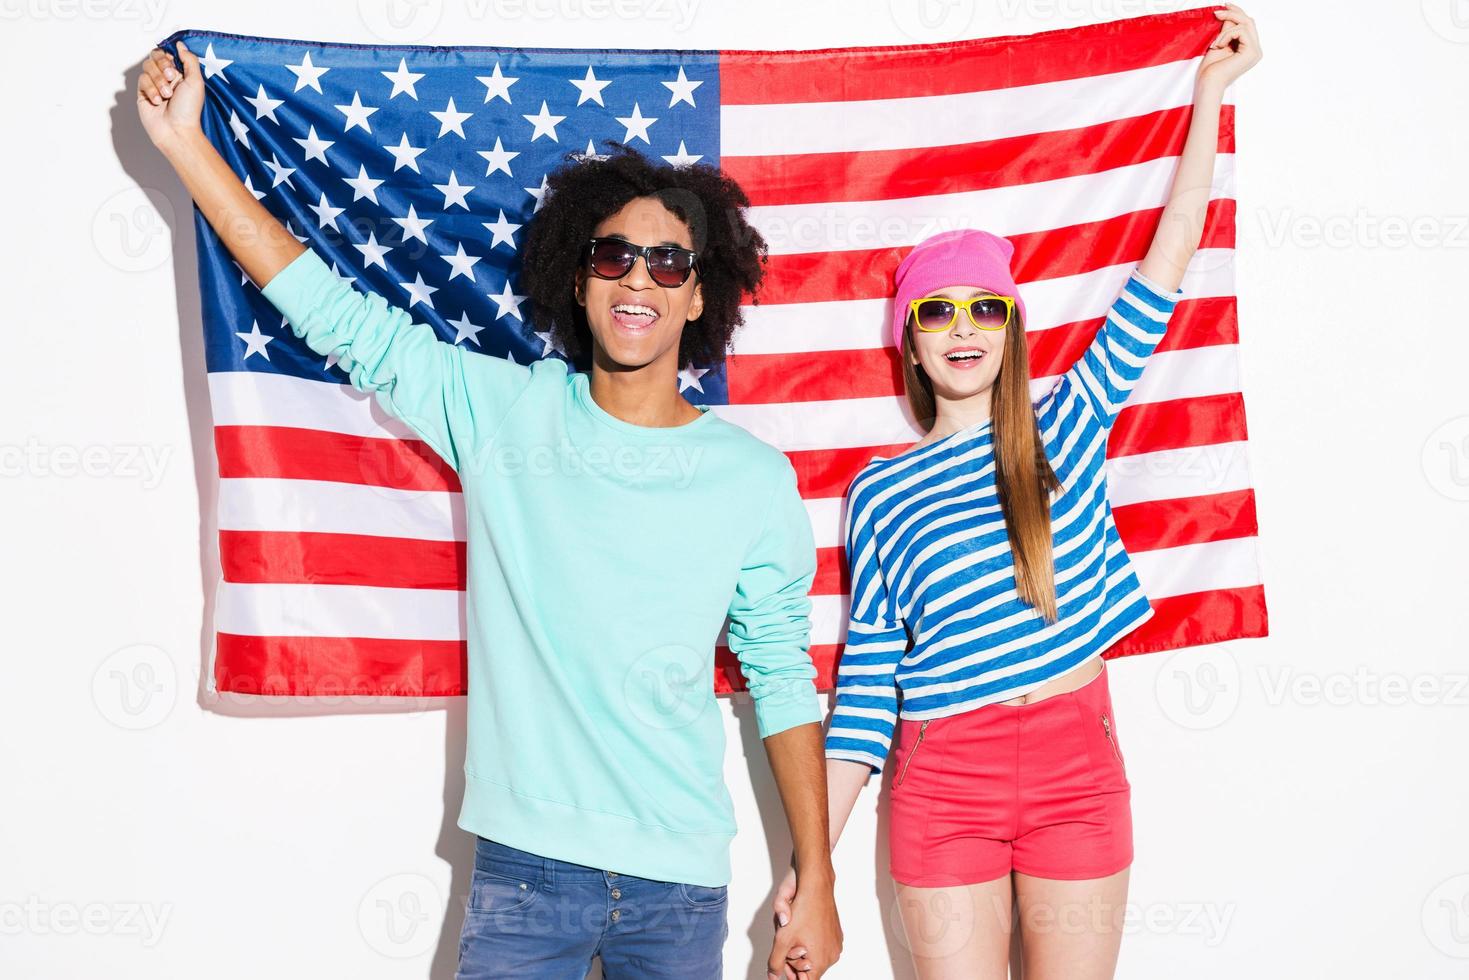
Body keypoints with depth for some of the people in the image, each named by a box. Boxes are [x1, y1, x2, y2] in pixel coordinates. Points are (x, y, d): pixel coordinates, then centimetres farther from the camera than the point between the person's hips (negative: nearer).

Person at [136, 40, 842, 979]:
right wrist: (188, 145, -2)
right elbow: (337, 313, 0)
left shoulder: (755, 478, -2)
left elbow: (784, 681, 3)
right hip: (524, 862, 0)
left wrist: (817, 885, 4)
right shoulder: (505, 412, -1)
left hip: (682, 880, 0)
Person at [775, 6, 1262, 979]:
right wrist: (814, 853, -1)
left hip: (1077, 763, 1)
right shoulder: (878, 492, 2)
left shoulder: (1068, 426, 4)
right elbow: (868, 674, 3)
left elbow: (1171, 252, 1)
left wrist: (1210, 91, 1)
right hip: (943, 780, -1)